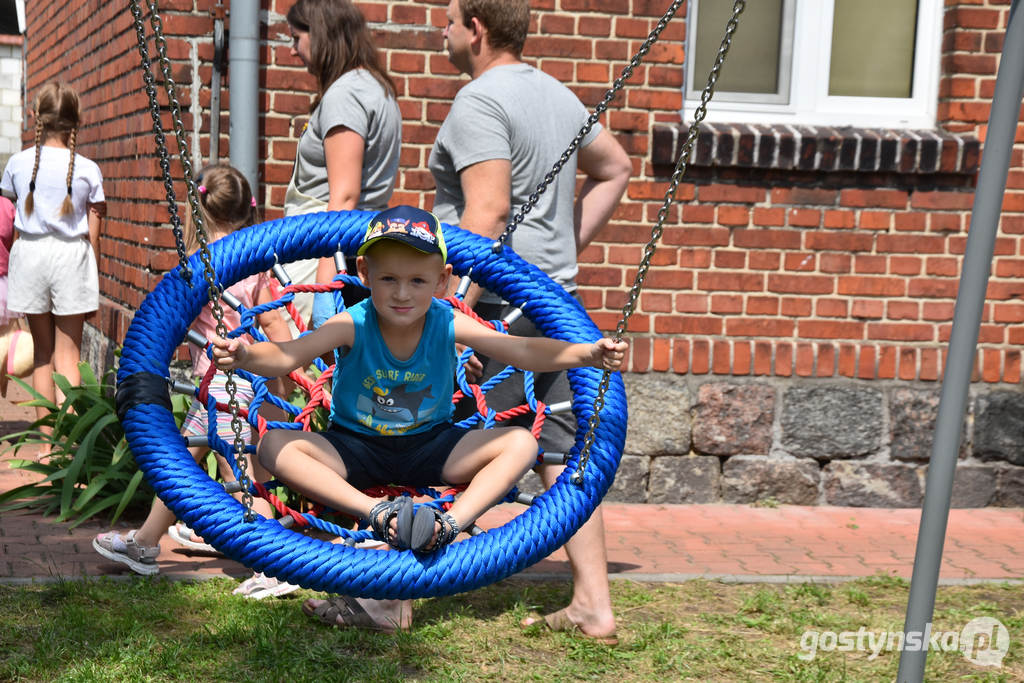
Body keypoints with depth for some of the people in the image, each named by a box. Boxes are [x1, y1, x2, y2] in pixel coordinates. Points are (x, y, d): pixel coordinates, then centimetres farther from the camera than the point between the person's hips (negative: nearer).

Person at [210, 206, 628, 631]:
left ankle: (450, 524, -35)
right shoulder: (353, 326, -20)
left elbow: (524, 352, -20)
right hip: (355, 449, -1)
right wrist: (245, 356, -56)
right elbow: (286, 356, -33)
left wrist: (588, 354, -34)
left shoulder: (447, 324, -16)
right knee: (275, 445, -29)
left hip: (430, 446, 1)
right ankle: (378, 514, -39)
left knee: (522, 443, -20)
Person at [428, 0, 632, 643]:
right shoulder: (558, 94, 15)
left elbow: (488, 212, -22)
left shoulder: (479, 101, -12)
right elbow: (616, 169, 26)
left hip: (497, 300, -9)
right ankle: (593, 606, 12)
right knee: (563, 451, 10)